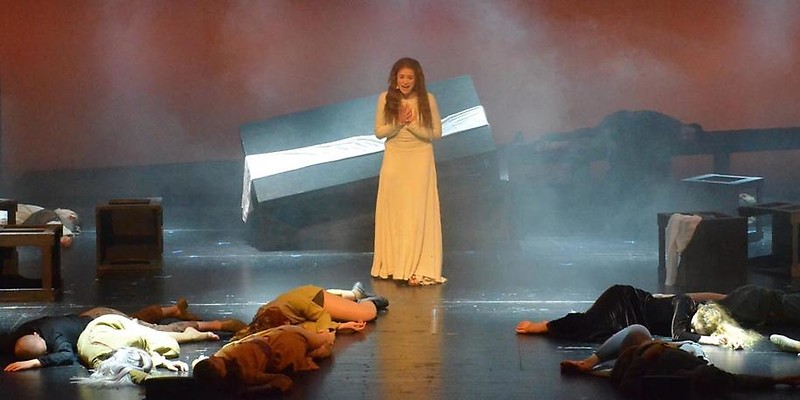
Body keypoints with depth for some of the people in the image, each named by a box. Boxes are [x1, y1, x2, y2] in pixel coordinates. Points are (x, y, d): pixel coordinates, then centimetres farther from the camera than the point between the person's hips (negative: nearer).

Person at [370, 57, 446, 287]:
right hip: (394, 158, 2)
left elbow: (436, 133, -5)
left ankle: (416, 269, -7)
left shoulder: (427, 100, -7)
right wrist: (399, 123, -17)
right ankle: (392, 265, 11)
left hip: (420, 158, -2)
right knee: (393, 211, 3)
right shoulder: (386, 99, -4)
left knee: (417, 212, -6)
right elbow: (379, 132, -1)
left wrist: (412, 125, -17)